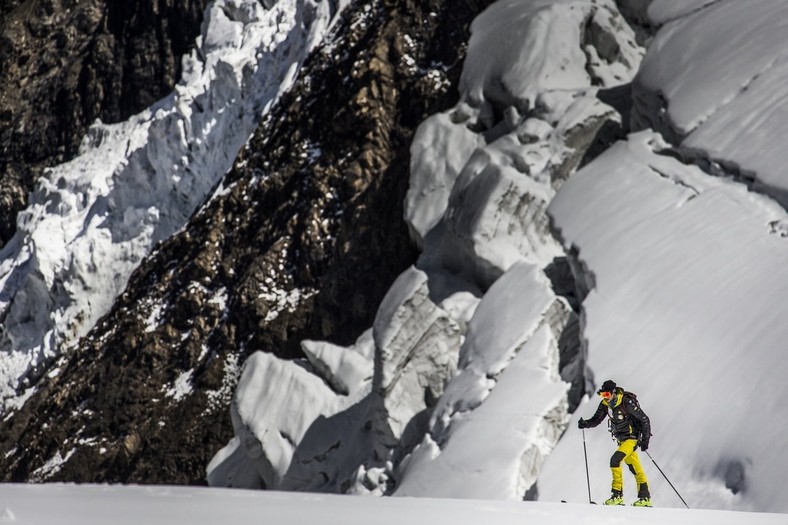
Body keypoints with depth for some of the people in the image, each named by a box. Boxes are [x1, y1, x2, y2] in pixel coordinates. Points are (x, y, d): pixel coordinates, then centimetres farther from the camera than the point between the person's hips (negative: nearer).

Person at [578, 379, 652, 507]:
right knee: (635, 469, 13)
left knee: (615, 460, -21)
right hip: (621, 439, 7)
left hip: (632, 438, -7)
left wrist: (645, 439, -18)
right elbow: (596, 420, 1)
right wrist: (585, 423, -19)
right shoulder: (605, 404, -3)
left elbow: (644, 420, -16)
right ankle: (645, 497, 22)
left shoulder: (627, 402, -22)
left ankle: (618, 495, -17)